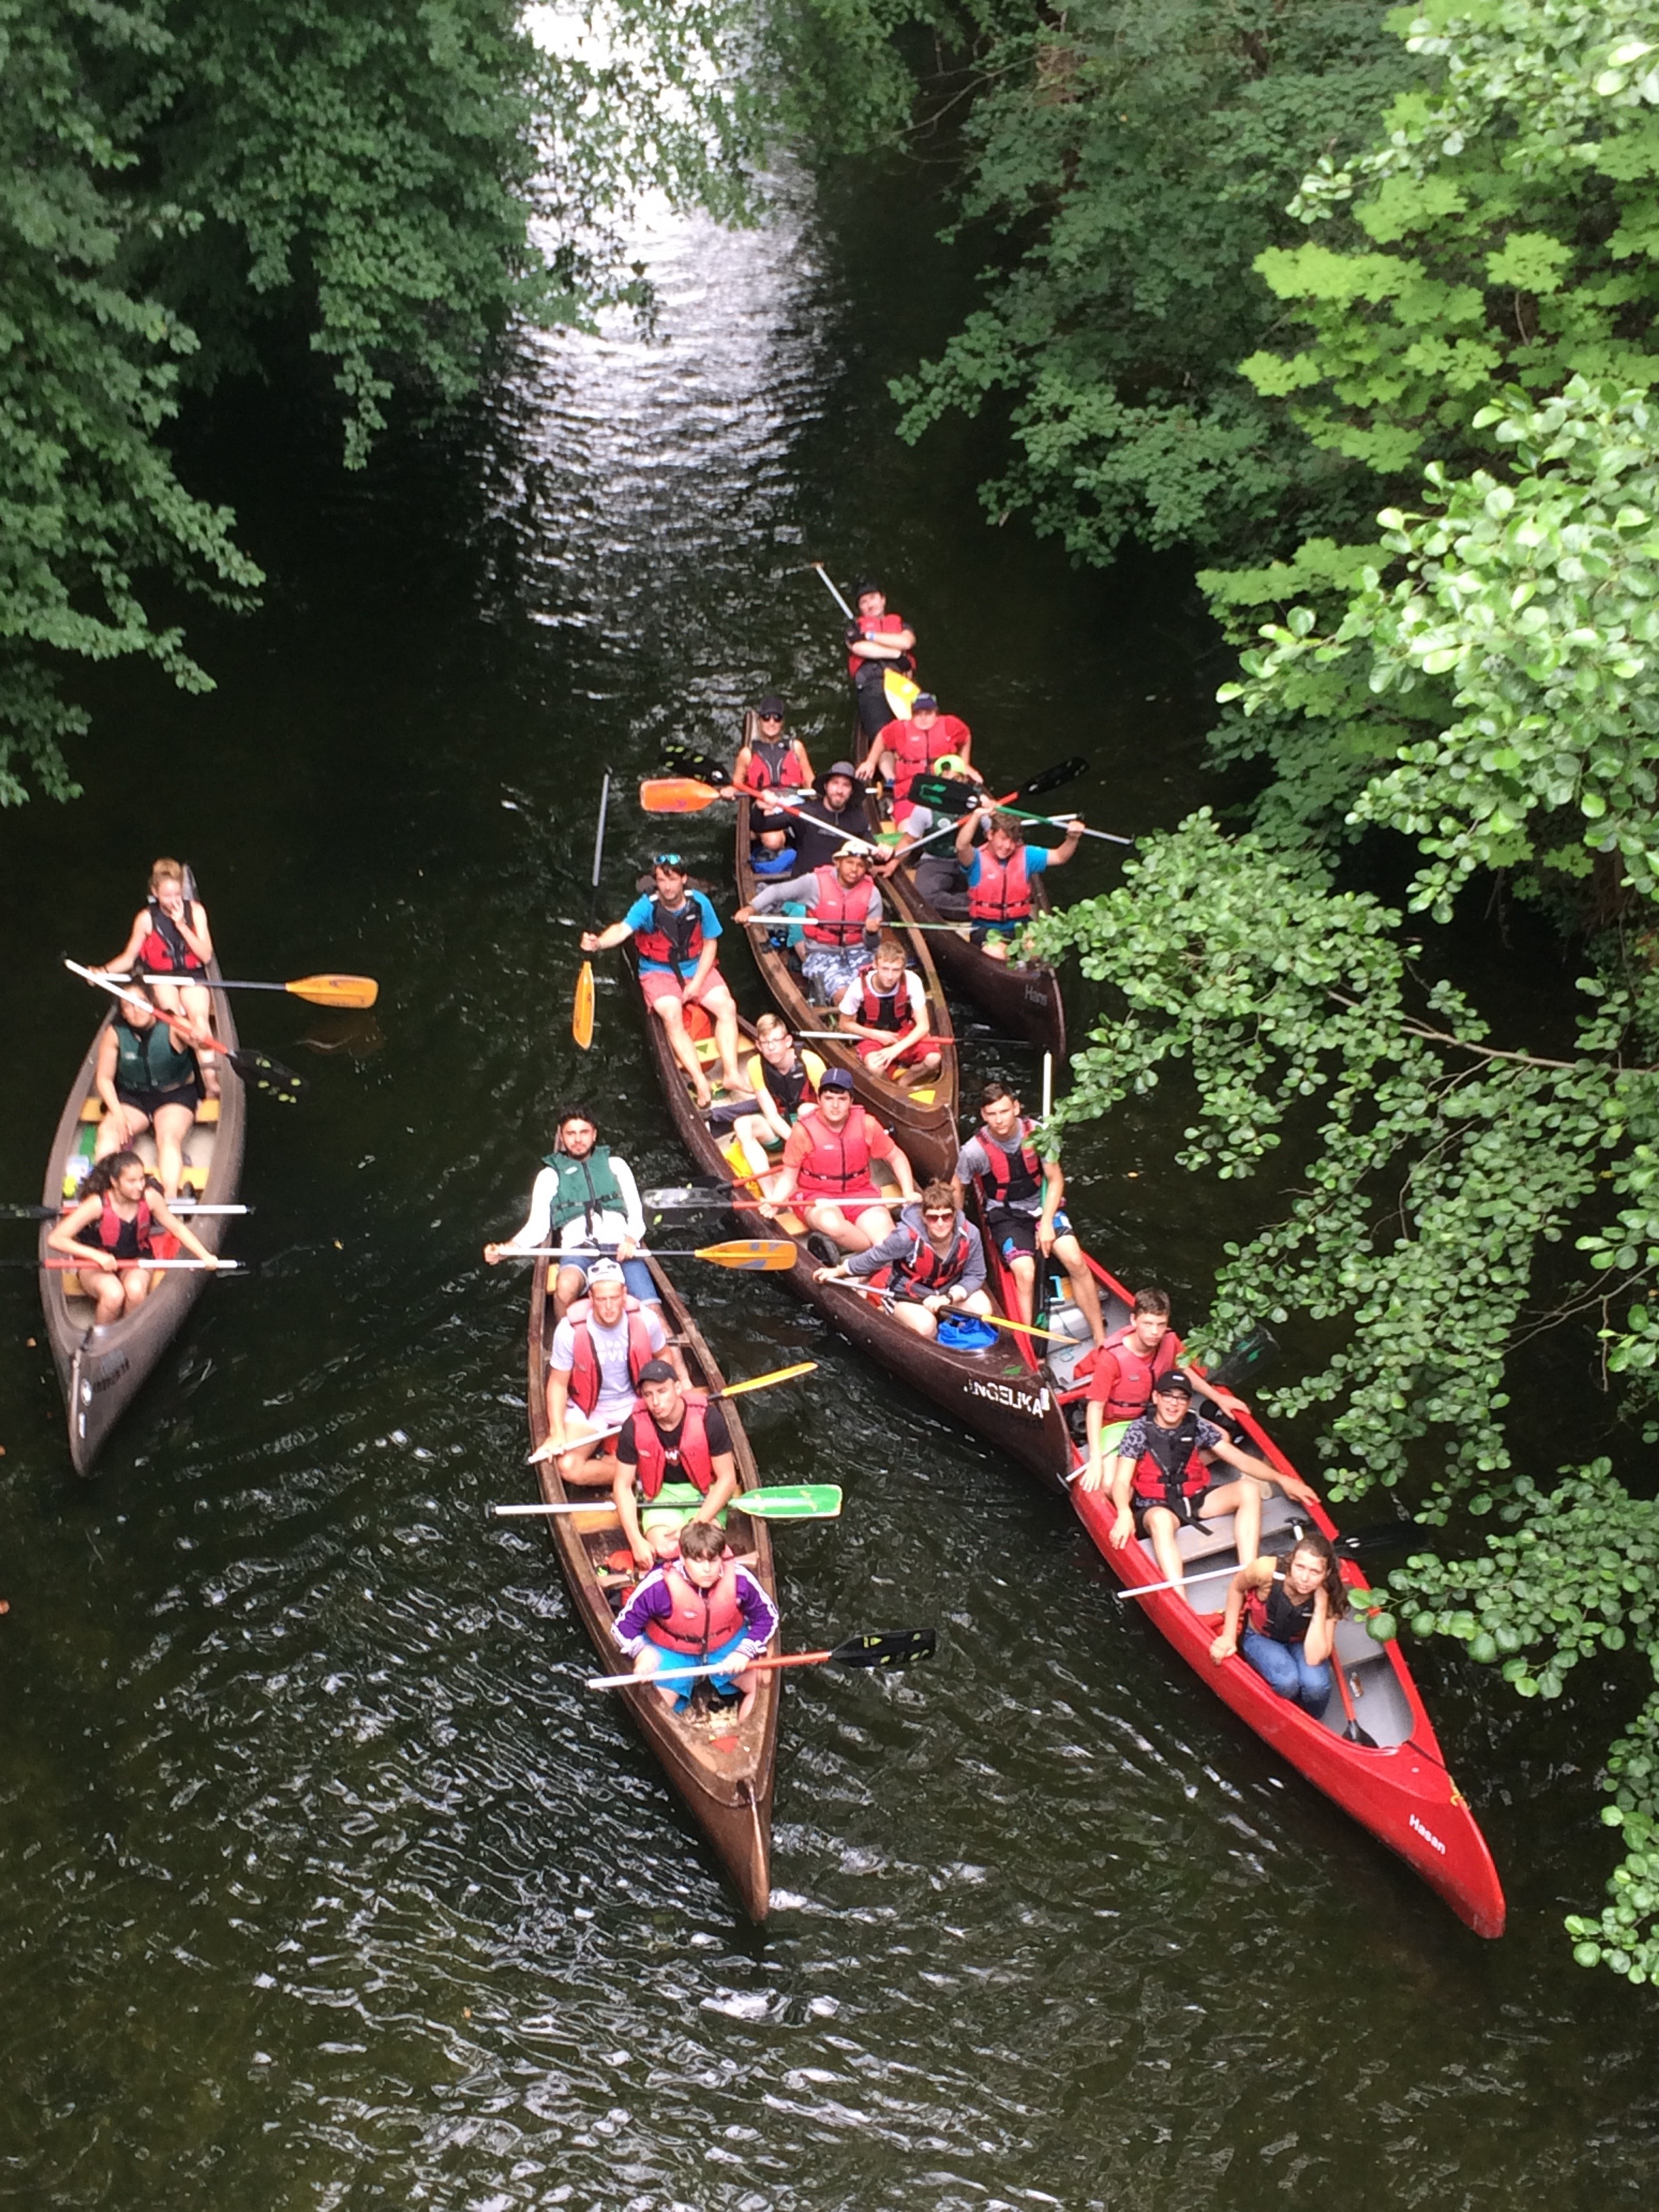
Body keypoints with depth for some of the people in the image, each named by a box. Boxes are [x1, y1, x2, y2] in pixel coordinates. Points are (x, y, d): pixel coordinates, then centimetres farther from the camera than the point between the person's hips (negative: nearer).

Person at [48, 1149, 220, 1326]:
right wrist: (97, 1256, -38)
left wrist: (205, 1256, -10)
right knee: (114, 1295, -34)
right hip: (96, 1264, -2)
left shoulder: (150, 1197, -18)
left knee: (136, 1290, -32)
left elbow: (177, 1228, -2)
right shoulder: (98, 1204, -26)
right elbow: (55, 1239, -29)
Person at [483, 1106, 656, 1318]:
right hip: (578, 1249, -1)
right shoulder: (550, 1175, 20)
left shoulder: (615, 1165, 21)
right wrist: (507, 1249, -9)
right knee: (566, 1286, -36)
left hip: (621, 1247, 1)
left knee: (651, 1314, -26)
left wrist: (631, 1239, -9)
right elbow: (537, 1225, 11)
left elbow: (636, 1213, 14)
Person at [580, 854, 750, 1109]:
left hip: (697, 967, 3)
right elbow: (623, 928, -35)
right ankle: (701, 1083, -31)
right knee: (672, 1016, -28)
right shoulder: (647, 907, -17)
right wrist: (599, 943, -57)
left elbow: (710, 942, 1)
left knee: (727, 1006, -18)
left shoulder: (699, 903, -8)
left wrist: (697, 982, -8)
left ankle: (731, 1074, -19)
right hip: (659, 972, -3)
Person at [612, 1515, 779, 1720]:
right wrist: (641, 1651, -40)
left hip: (727, 1645, 2)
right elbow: (624, 1624, -19)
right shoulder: (660, 1586, -30)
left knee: (757, 1685, -10)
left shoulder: (739, 1579, -24)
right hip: (672, 1652, -2)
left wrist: (745, 1651, -24)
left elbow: (767, 1617, -9)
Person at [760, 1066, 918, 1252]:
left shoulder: (866, 1124, -5)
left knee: (887, 1235, -27)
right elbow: (789, 1176, -4)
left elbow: (896, 1157, 10)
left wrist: (908, 1193, -2)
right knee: (831, 1224, -38)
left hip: (860, 1194, 2)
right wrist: (775, 1202, -23)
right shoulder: (803, 1131, -12)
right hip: (817, 1197, -2)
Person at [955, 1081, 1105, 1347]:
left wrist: (1046, 1223, -12)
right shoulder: (975, 1151, -17)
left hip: (1042, 1206, 2)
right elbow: (957, 1189, 1)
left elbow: (1055, 1180, -3)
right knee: (1025, 1273, -27)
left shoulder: (1037, 1133, -13)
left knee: (1075, 1261, -21)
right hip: (1005, 1215, -2)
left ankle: (1101, 1339, -12)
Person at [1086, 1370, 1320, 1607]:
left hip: (1194, 1500, 5)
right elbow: (1121, 1481, -13)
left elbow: (1242, 1460, 4)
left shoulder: (1198, 1428, 6)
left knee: (1249, 1490, -17)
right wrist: (1124, 1513, -34)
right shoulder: (1139, 1430, -5)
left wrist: (1282, 1479, -9)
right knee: (1161, 1520, -41)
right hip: (1156, 1508, -5)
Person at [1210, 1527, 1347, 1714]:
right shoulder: (1267, 1571, -33)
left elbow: (1314, 1659, -35)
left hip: (1301, 1643, 1)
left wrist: (1320, 1606, -40)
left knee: (1316, 1685, -31)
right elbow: (1237, 1588, -9)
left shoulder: (1329, 1597, -29)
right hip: (1260, 1637, -1)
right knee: (1287, 1681, -33)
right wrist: (1229, 1637, -10)